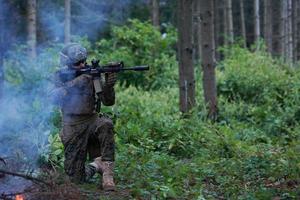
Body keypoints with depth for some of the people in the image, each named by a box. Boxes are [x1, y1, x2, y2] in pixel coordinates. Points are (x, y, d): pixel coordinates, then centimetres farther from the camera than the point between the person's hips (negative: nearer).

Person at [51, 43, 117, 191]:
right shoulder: (61, 77, -4)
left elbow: (108, 101, -6)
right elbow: (56, 98, -24)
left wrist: (108, 85, -27)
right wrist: (77, 82, -34)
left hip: (92, 120, 1)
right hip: (72, 128, -1)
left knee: (106, 124, -36)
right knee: (77, 178, -7)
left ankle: (107, 174, -27)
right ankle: (96, 166, 26)